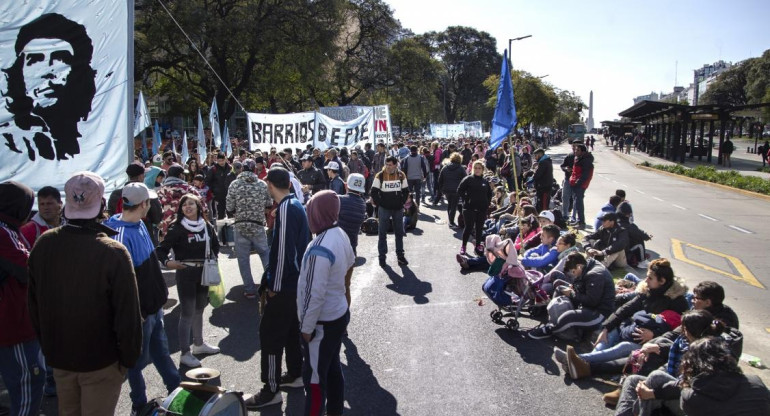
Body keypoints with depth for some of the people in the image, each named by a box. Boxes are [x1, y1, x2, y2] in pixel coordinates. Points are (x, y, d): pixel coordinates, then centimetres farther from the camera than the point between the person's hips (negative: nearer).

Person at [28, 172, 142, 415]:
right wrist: (129, 357, -7)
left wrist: (47, 343, 18)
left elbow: (34, 302, 5)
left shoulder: (44, 244, -8)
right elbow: (128, 314, -22)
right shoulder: (113, 253, -26)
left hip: (57, 355, 5)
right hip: (100, 358, -5)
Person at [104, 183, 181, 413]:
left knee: (161, 351, 23)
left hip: (154, 304, 8)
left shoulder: (140, 224, 2)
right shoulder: (121, 235, -27)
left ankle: (177, 389, 39)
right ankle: (139, 404, 30)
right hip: (139, 311, -8)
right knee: (138, 358, 12)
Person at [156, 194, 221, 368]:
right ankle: (184, 353, 9)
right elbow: (161, 249, -13)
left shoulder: (207, 226, 3)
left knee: (199, 309, 19)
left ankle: (198, 344, 36)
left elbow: (215, 244, 19)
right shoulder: (177, 228, -11)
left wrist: (213, 259, 7)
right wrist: (167, 262, -30)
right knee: (187, 313, -1)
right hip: (185, 273, -6)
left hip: (204, 272, 6)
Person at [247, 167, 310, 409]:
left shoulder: (286, 209, -20)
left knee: (270, 334, -3)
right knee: (291, 328, 20)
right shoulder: (296, 205, 9)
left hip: (284, 284, -10)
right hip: (296, 280, 10)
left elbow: (283, 249, -23)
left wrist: (274, 285, -18)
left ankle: (271, 390, 5)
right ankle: (295, 374, 32)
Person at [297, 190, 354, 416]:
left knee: (314, 378, 4)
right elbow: (349, 262, 19)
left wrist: (306, 327, -14)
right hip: (340, 313, 9)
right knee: (333, 369, 21)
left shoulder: (320, 249, -29)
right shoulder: (341, 235, -2)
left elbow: (314, 294, -24)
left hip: (323, 322, -9)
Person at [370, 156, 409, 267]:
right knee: (382, 233, 4)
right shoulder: (380, 176, -9)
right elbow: (374, 192, -5)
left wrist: (402, 202, 1)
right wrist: (379, 204, -9)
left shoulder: (401, 175, 0)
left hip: (398, 209, 3)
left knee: (399, 232, 11)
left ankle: (400, 255, 23)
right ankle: (382, 256, 13)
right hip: (384, 209, -3)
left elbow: (406, 191, 10)